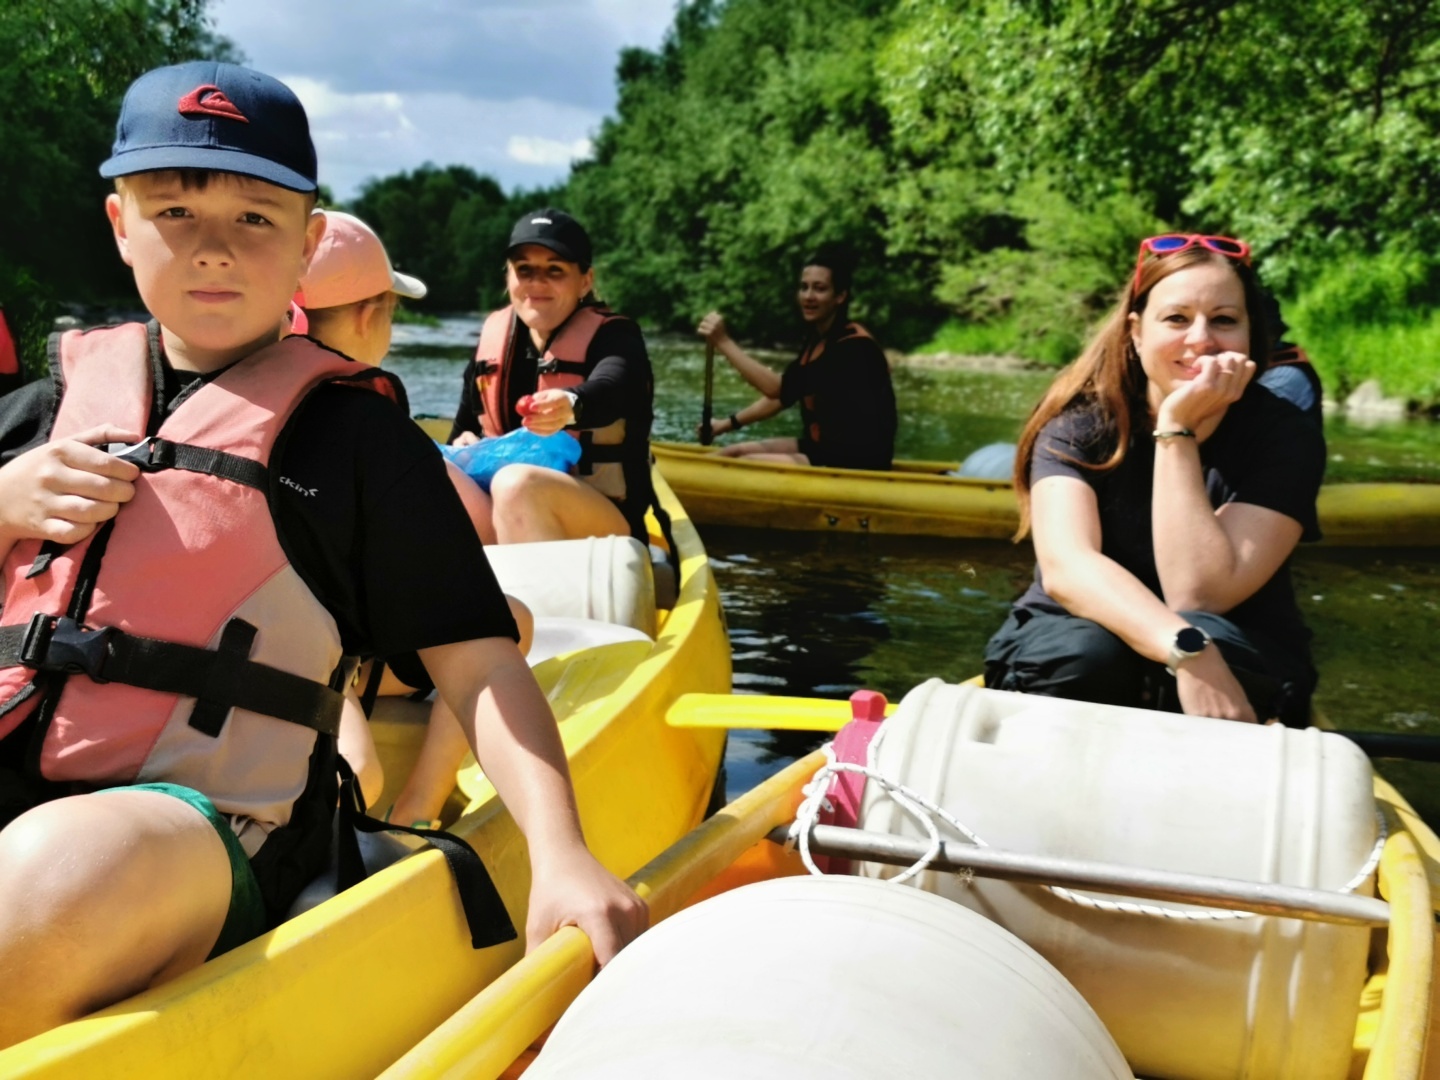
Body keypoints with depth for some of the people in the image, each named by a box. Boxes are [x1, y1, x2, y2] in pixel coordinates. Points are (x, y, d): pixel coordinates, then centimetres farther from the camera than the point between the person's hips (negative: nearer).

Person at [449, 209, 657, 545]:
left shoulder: (613, 335, -6)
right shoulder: (494, 337, 11)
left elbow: (610, 389, -30)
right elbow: (466, 425, 20)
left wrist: (572, 405, -54)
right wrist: (465, 444, -6)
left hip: (605, 520, -5)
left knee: (516, 483, -36)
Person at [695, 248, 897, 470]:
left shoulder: (853, 346, -20)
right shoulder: (818, 339, 10)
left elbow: (780, 388, -27)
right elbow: (783, 396, 20)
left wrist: (724, 342, -28)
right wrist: (729, 423, 11)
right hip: (824, 449, 10)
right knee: (731, 455, 5)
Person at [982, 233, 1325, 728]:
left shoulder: (1284, 437, -13)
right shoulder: (1081, 419, -13)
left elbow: (1198, 597, -25)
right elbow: (1065, 567, -30)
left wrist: (1177, 429, -28)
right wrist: (1190, 653, -45)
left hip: (1236, 670, 0)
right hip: (1078, 662, 0)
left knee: (1210, 639, -34)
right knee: (1086, 648, -34)